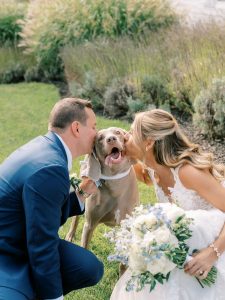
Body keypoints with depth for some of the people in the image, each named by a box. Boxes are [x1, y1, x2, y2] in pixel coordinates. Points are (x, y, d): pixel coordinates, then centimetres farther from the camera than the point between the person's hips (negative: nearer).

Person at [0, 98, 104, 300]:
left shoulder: (46, 147, 3)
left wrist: (83, 193, 4)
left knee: (91, 269, 2)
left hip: (22, 243, 10)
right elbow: (42, 245, -23)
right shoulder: (50, 168, -27)